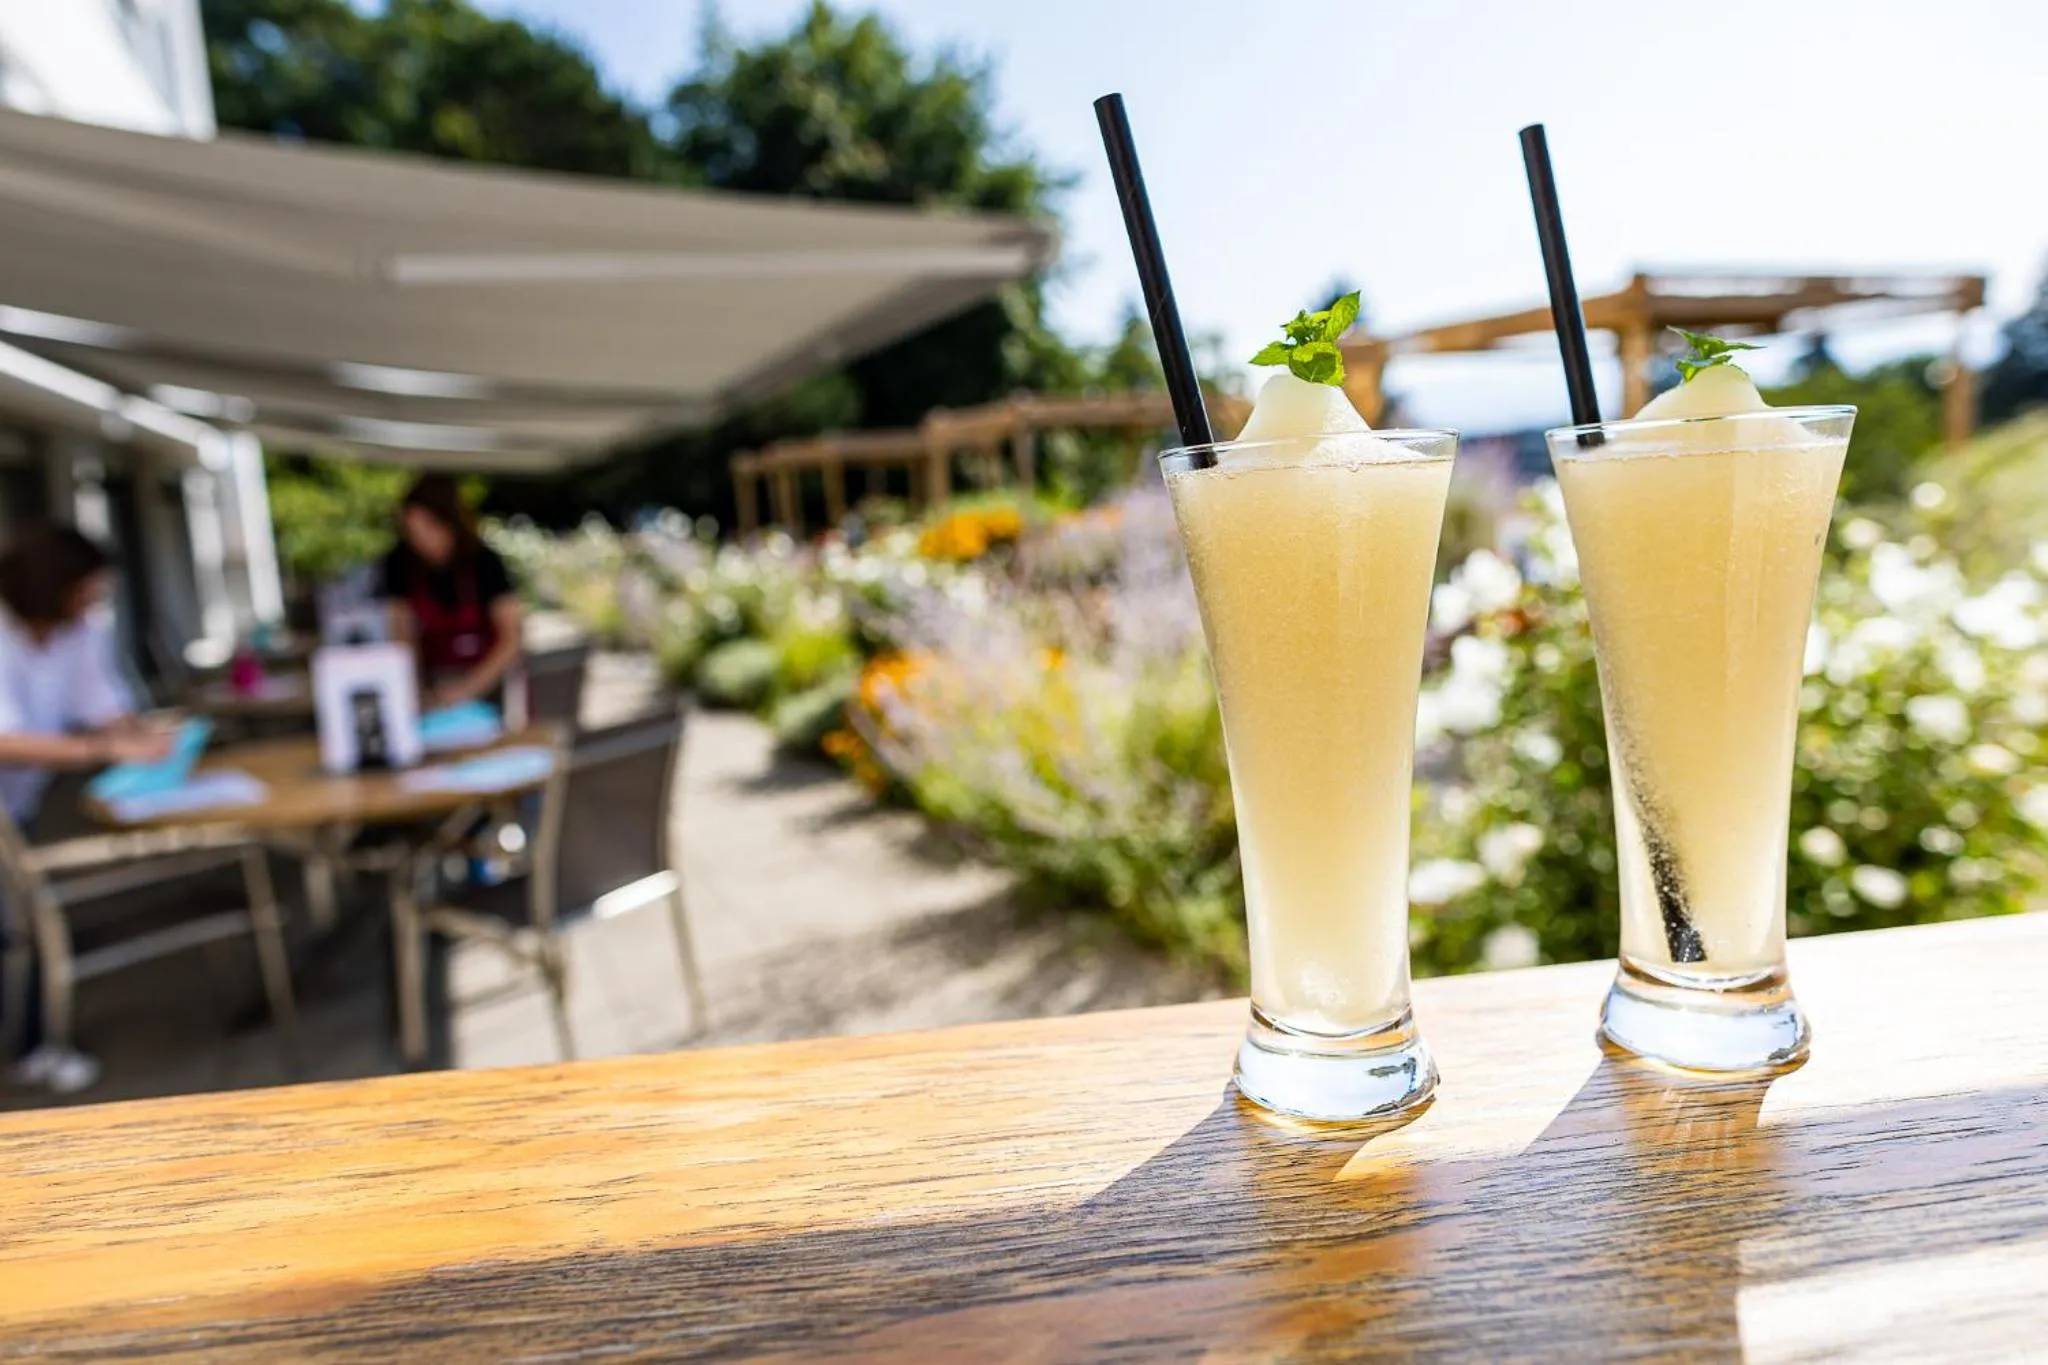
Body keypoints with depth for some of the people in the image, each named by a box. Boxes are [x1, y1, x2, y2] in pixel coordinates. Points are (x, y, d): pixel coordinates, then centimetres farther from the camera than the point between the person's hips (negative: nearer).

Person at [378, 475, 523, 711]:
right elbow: (403, 634, -5)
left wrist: (469, 686, -26)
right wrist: (416, 691, -16)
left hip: (486, 673, -2)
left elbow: (511, 638, -18)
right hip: (434, 676, 2)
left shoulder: (484, 562, -17)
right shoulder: (399, 564, -9)